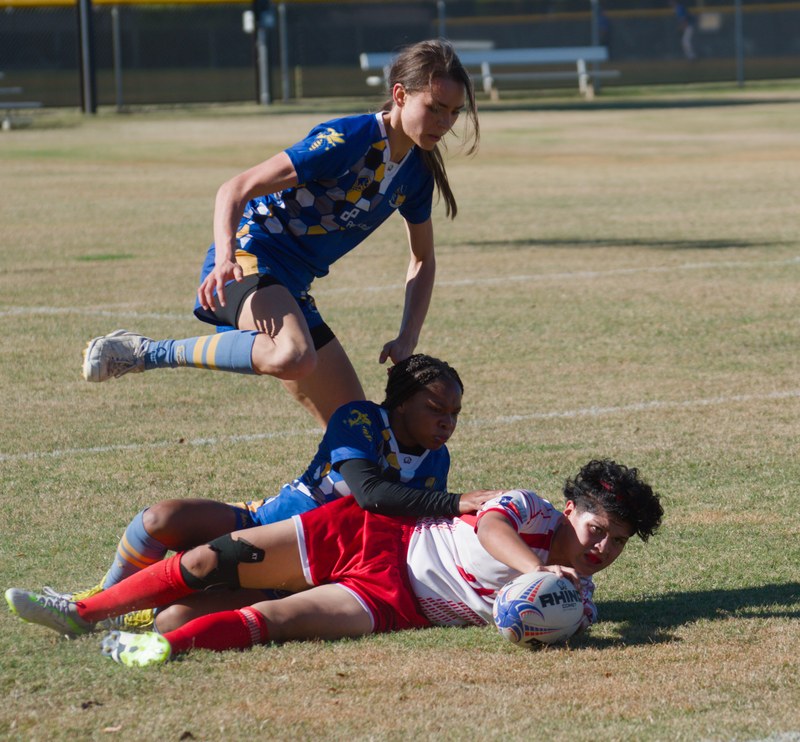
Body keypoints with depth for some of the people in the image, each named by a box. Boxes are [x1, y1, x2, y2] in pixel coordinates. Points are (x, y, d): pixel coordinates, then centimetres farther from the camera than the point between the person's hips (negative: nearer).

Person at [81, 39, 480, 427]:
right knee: (293, 357, -40)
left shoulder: (417, 172, 6)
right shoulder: (348, 139, -17)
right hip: (251, 256, -8)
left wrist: (407, 339, 6)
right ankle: (147, 353, -25)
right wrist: (226, 257, -35)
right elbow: (236, 189, -18)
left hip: (291, 288, 8)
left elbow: (422, 260, 21)